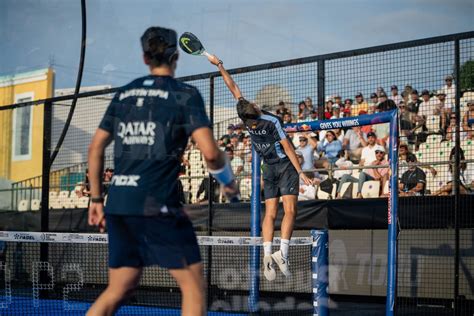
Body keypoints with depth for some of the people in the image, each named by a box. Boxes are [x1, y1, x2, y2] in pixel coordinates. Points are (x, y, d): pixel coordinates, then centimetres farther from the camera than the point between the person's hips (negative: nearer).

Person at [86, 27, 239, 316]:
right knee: (193, 284, 5)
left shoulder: (124, 94, 14)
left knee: (119, 289, 15)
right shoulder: (185, 94, -2)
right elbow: (210, 152, -13)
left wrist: (97, 199, 21)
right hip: (157, 204, -6)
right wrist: (229, 182, 6)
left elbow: (96, 148, 15)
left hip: (118, 203, 6)